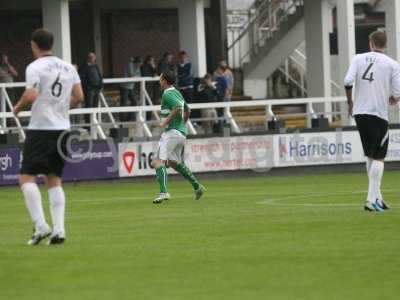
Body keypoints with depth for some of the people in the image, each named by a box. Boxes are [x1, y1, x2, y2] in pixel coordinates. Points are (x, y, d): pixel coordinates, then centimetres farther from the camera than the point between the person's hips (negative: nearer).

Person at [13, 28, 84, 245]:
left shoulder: (35, 67, -8)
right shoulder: (68, 67, 11)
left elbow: (31, 95, -20)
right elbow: (79, 97, 9)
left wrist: (18, 107, -1)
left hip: (40, 128, -6)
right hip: (62, 128, 6)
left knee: (27, 176, -2)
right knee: (54, 179, 11)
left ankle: (40, 225, -15)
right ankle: (58, 229, 0)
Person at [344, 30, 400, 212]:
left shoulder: (359, 59, 4)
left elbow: (348, 82, -9)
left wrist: (350, 103, 6)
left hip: (360, 113, 4)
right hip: (379, 114, -4)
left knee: (370, 156, 16)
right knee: (378, 158, -2)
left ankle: (376, 196, 19)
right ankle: (372, 199, -13)